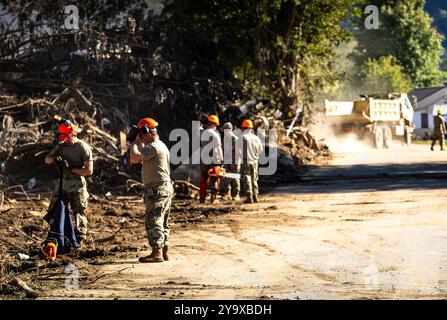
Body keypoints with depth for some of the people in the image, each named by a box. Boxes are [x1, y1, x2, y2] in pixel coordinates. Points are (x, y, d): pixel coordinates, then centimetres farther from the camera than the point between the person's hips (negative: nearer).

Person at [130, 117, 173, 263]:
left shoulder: (154, 147, -16)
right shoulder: (160, 145, 18)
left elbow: (134, 158, -24)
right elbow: (142, 159, 27)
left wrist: (135, 142, -9)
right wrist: (139, 143, 17)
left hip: (157, 189, -10)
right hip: (166, 188, 10)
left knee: (153, 221, -7)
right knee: (162, 222, 14)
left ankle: (157, 253, -7)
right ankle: (164, 252, 19)